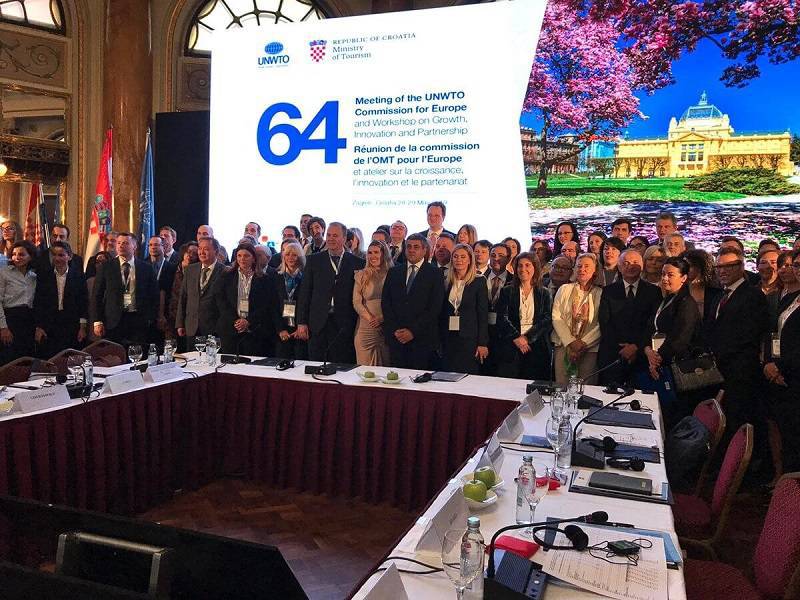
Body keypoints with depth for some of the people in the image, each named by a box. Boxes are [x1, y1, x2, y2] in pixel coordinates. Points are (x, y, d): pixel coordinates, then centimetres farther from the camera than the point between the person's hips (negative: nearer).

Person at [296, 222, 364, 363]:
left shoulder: (357, 263, 4)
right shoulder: (314, 260, 8)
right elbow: (304, 292, 6)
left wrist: (355, 324, -2)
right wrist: (301, 322, 0)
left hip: (345, 325, -1)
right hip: (318, 324, 1)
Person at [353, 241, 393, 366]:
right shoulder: (361, 275, 7)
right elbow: (356, 303, 3)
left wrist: (381, 318, -13)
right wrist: (370, 318, -11)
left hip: (387, 326, 0)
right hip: (366, 327, 0)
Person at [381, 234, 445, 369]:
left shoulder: (434, 274, 1)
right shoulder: (393, 272, 13)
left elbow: (434, 307, -6)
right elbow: (385, 303, 9)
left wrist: (413, 331, -10)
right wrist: (395, 329, -4)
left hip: (422, 338, -3)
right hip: (396, 336, 3)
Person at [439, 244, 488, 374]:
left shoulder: (479, 282, -2)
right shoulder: (447, 282, 10)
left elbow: (483, 314, -5)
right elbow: (442, 313, 13)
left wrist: (482, 343, -10)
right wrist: (439, 339, 8)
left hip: (469, 339, -4)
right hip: (448, 338, 4)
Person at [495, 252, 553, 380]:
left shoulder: (544, 294, 10)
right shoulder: (507, 292, 9)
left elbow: (548, 320, -1)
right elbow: (502, 318, 0)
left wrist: (527, 337, -12)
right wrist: (516, 337, -13)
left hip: (536, 347, 0)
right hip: (511, 347, 0)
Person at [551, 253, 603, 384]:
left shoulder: (600, 293, 4)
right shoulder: (564, 289, 9)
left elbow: (601, 325, -3)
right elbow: (556, 317, 1)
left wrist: (583, 344, -11)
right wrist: (571, 342, -9)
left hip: (590, 349, -1)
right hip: (563, 345, 1)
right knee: (561, 387, 0)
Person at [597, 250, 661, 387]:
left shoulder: (653, 291, 7)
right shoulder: (609, 291, 9)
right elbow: (604, 323, 1)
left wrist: (637, 347, -10)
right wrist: (622, 347, -10)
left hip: (641, 356, 0)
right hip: (612, 357, 1)